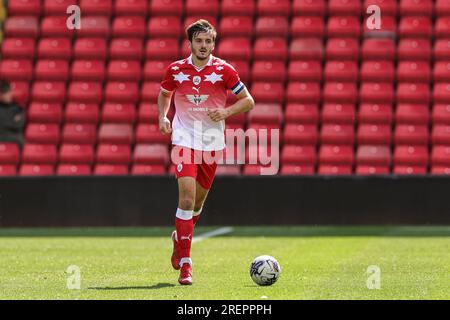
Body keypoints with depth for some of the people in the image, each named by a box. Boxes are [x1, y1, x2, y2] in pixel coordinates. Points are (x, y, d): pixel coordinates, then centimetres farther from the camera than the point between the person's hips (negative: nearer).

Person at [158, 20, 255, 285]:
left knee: (198, 201, 13)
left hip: (212, 142, 2)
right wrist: (163, 117, 0)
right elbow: (164, 94, 19)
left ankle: (180, 238, 45)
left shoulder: (224, 70, -5)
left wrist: (226, 112, -16)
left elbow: (248, 101, 1)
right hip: (184, 139, -1)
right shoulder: (176, 69, -1)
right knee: (187, 197, -16)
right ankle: (185, 264, -14)